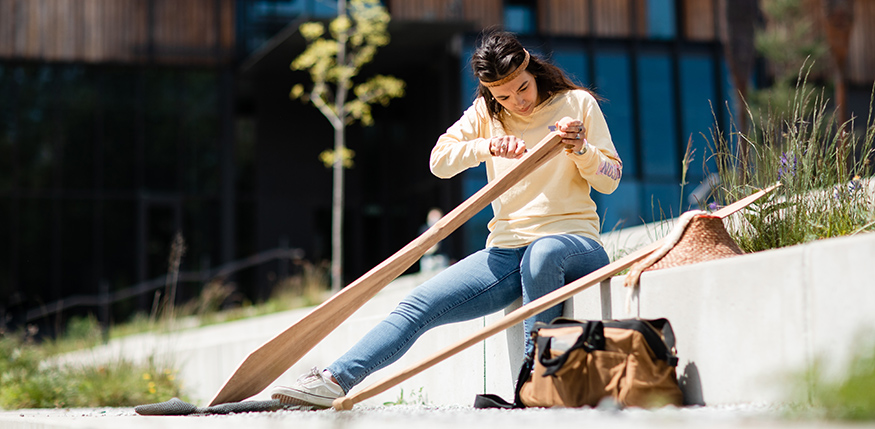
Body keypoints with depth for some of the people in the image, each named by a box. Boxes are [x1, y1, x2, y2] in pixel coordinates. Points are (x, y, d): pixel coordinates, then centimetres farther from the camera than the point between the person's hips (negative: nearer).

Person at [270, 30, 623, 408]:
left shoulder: (577, 103, 4)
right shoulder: (486, 112, 11)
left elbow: (610, 180, 3)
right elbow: (439, 161, -3)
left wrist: (582, 150, -17)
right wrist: (487, 146, -20)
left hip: (573, 240, -3)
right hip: (506, 249, 3)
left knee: (542, 253, -41)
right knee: (419, 306, -12)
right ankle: (336, 380, -12)